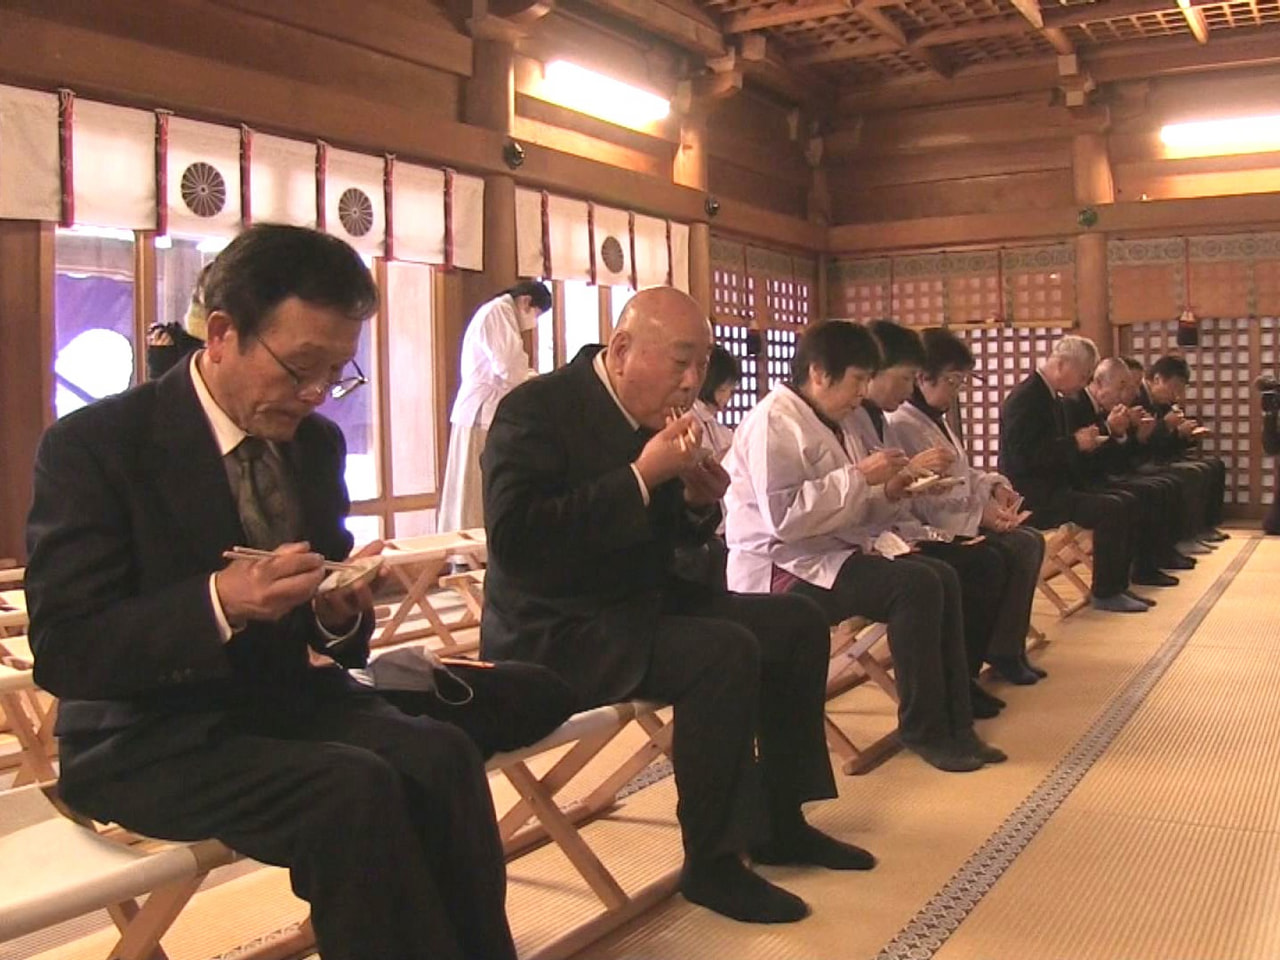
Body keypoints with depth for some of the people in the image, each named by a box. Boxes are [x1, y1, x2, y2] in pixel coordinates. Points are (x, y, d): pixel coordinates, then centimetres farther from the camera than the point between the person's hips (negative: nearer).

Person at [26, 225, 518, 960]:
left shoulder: (317, 442, 6)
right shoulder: (93, 445, -11)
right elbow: (63, 652, -17)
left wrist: (341, 612, -12)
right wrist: (217, 602, -32)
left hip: (288, 698, 5)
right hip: (151, 737, -5)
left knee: (442, 756, -24)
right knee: (354, 790, -31)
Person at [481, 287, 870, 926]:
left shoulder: (654, 414, 8)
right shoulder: (536, 409, -17)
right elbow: (512, 534, -30)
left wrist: (697, 501, -7)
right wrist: (640, 477, -29)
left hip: (639, 603, 9)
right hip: (555, 631, -9)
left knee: (798, 624, 5)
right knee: (726, 653, -29)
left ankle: (780, 822, 14)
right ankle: (712, 863, -13)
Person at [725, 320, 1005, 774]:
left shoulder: (828, 424, 17)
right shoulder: (774, 421, -14)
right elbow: (783, 516, -26)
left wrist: (887, 494, 0)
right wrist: (860, 476, -21)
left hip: (833, 551, 10)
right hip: (784, 568, -10)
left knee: (943, 577, -6)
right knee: (916, 585, -23)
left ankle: (953, 723, -2)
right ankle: (922, 729, -10)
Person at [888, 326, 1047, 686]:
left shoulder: (938, 420, 16)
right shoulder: (902, 425, -16)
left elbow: (962, 474, 23)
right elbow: (919, 501, -23)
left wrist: (994, 485, 3)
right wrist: (980, 512, -25)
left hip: (962, 521, 10)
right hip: (932, 532, -10)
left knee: (1031, 540, -3)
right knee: (1019, 548, -19)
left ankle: (1009, 646, 1)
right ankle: (1001, 652, -6)